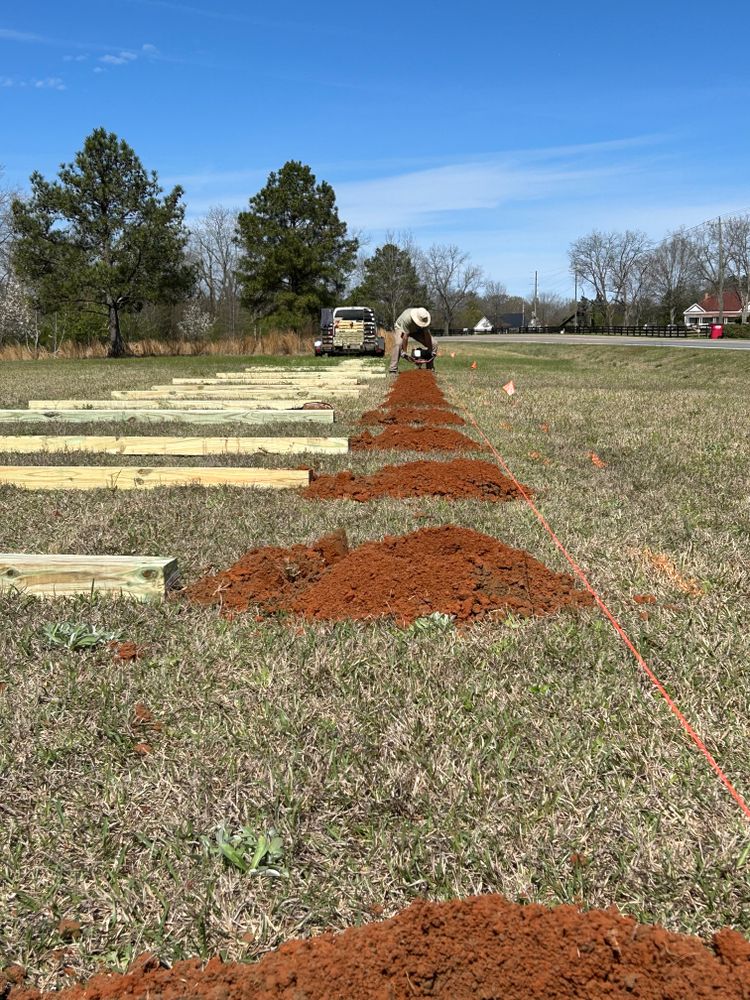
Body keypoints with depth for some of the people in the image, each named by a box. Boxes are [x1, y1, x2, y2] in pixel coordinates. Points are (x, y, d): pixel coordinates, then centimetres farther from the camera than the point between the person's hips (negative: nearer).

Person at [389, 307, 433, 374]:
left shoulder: (425, 319, -29)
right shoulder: (407, 318, -42)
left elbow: (427, 334, -25)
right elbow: (405, 335, -39)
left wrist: (430, 349, -27)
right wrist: (404, 352, -36)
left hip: (416, 330, 4)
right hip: (401, 328, -4)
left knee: (431, 345, -9)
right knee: (398, 344, -32)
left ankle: (430, 368, 3)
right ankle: (393, 370, -33)